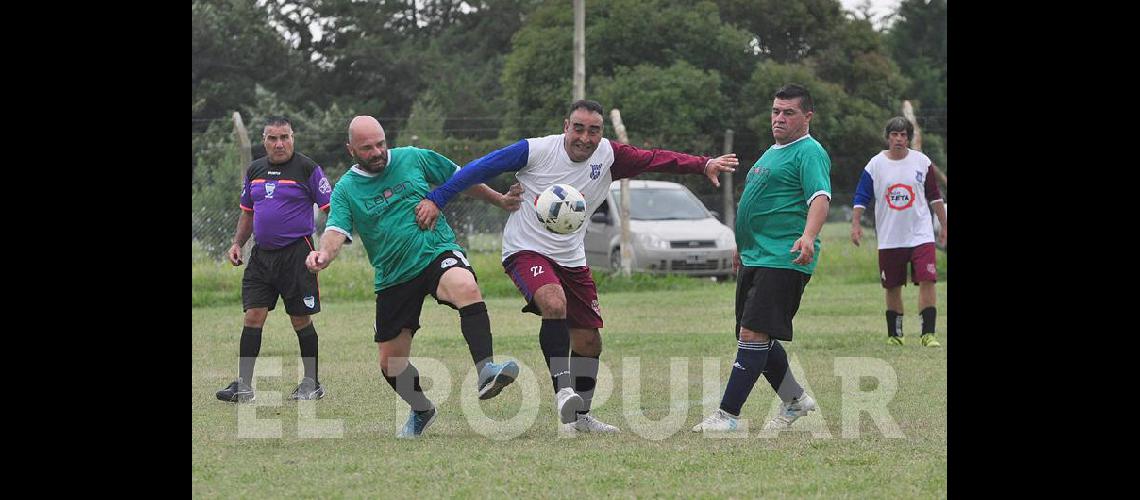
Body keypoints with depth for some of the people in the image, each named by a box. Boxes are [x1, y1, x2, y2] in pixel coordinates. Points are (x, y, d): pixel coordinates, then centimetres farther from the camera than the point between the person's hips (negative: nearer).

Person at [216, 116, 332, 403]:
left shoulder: (307, 168, -5)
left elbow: (331, 208, -5)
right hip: (261, 254, 5)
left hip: (296, 252, -5)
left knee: (301, 319, 1)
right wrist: (237, 244, 12)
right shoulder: (254, 170, 11)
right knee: (253, 315, -2)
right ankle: (243, 385, 1)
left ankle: (312, 383, 13)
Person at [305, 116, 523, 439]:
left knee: (466, 287, -38)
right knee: (391, 364, 6)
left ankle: (486, 371, -45)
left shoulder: (413, 158, 2)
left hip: (437, 253, -2)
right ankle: (421, 411, 35)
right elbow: (336, 232, -15)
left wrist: (499, 200, 17)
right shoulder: (345, 189, -1)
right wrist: (324, 253, -37)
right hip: (393, 277, 2)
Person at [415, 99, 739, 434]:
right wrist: (436, 200, -15)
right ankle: (563, 388, -34)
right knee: (554, 304, -35)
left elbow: (654, 159, -3)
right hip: (526, 251, -6)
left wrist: (703, 165, -15)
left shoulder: (608, 155, -3)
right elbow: (480, 168, -11)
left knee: (589, 341, 7)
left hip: (571, 259, 6)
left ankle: (580, 416, 26)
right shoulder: (537, 151, -15)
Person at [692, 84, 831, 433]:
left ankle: (728, 415, -15)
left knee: (754, 333, -14)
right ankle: (795, 400, 28)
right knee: (756, 336, 12)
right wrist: (742, 245, 34)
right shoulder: (772, 153, 22)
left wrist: (808, 237, -39)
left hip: (784, 260, -10)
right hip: (754, 258, 10)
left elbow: (820, 197, -23)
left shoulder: (809, 153, -8)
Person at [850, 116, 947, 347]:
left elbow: (934, 196, 10)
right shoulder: (875, 164, 0)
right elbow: (861, 197, 3)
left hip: (920, 235, 0)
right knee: (893, 287, 7)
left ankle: (928, 334, -11)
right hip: (889, 239, 1)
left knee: (927, 281, -14)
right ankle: (894, 335, 19)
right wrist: (855, 224, -6)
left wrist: (943, 225, 11)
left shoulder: (922, 162, 2)